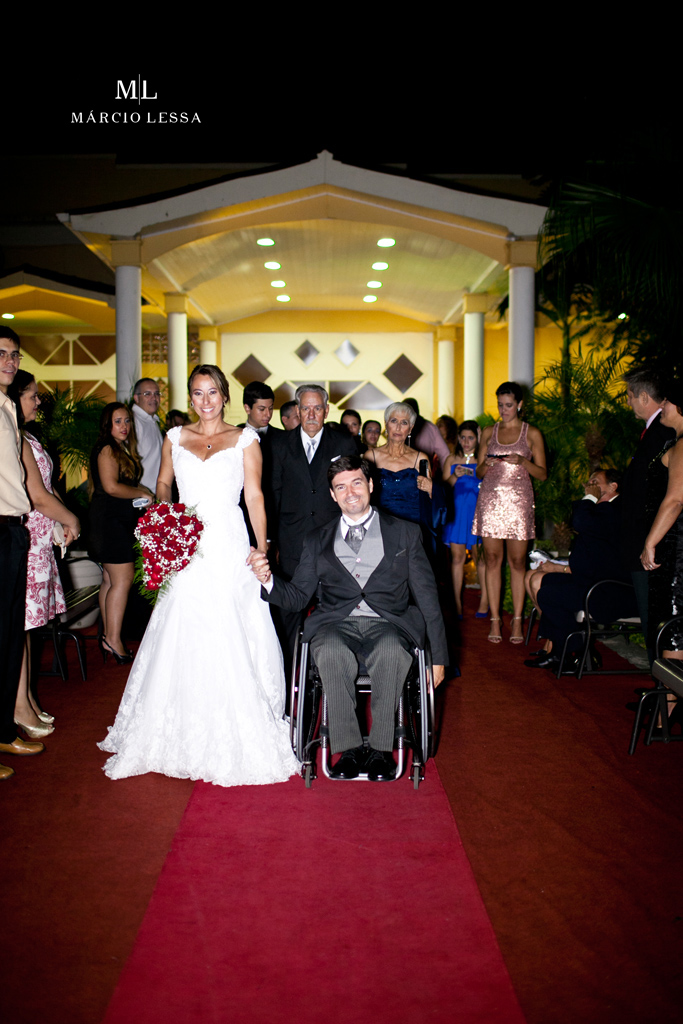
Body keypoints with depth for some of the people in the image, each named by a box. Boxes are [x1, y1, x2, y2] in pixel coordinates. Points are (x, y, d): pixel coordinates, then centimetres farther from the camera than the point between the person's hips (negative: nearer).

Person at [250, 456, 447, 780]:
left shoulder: (405, 534, 13)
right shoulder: (317, 540, 18)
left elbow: (427, 596, 10)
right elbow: (298, 597, 14)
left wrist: (438, 656, 4)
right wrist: (267, 580, -8)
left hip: (388, 623, -1)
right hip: (336, 623, 1)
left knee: (390, 652, -36)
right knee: (331, 653, -35)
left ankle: (380, 748, -18)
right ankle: (348, 748, -20)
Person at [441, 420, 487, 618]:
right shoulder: (451, 460, 12)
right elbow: (444, 486, 5)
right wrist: (455, 476, -13)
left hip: (478, 511, -2)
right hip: (456, 511, 2)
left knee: (480, 556, 0)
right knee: (457, 557, 1)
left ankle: (484, 600, 9)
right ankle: (457, 602, 5)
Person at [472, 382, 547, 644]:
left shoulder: (532, 434, 6)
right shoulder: (489, 432, 13)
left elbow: (542, 474, 4)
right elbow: (479, 473, 14)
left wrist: (522, 461, -13)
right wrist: (487, 464, -8)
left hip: (518, 501, -2)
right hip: (490, 499, 2)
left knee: (517, 561, -3)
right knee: (492, 559, -1)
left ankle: (517, 621, 5)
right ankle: (495, 620, 5)